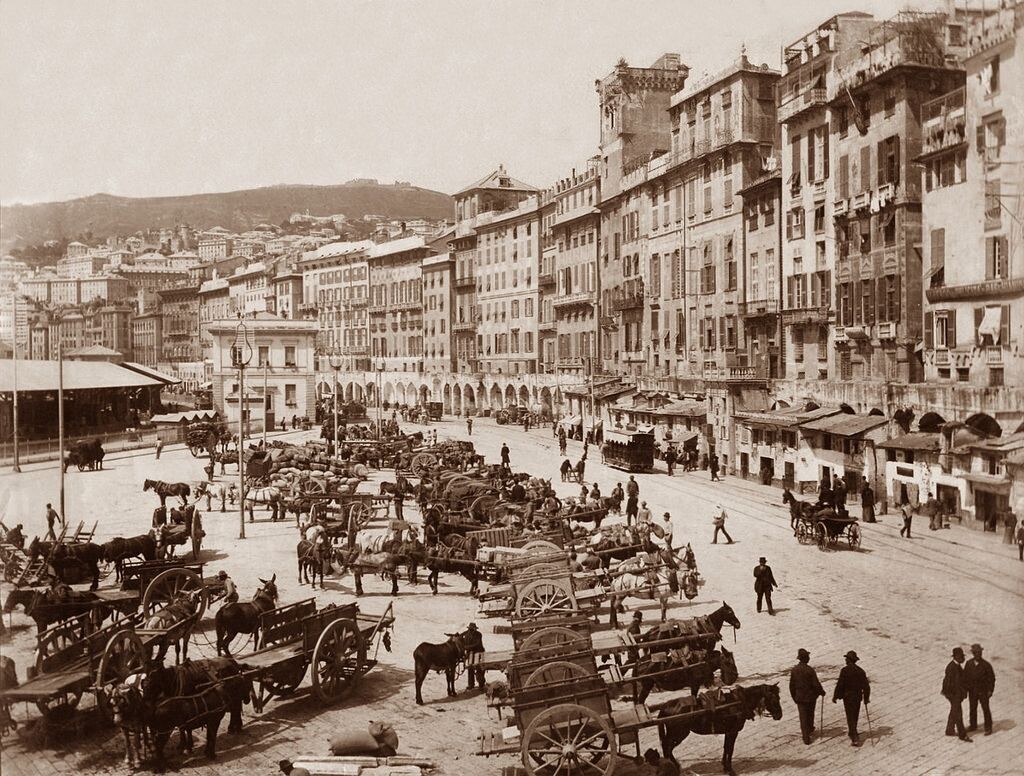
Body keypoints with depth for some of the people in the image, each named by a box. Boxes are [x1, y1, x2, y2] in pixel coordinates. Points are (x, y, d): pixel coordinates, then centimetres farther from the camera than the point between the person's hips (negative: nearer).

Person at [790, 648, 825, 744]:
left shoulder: (794, 670, -7)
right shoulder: (810, 670, -20)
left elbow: (792, 686, 2)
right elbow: (816, 684, -16)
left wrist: (794, 697, 15)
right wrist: (821, 692, 3)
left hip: (799, 698, 2)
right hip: (811, 697, -1)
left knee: (803, 717, 5)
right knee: (810, 714, 22)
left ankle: (806, 736, 0)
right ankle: (810, 729, 43)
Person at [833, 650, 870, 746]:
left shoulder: (845, 670, -16)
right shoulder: (860, 671, -2)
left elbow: (840, 684, -15)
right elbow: (866, 686, 0)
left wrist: (835, 696, -5)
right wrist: (866, 698, 12)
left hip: (848, 697, -5)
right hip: (858, 697, 5)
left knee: (850, 717, 0)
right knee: (855, 716, 21)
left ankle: (855, 739, -5)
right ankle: (852, 732, 40)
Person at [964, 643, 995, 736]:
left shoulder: (986, 665, -13)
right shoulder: (969, 663, -3)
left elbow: (991, 678, -8)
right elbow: (965, 676, 4)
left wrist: (990, 690, -12)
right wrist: (965, 689, 4)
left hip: (983, 691, -4)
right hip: (972, 691, 4)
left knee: (986, 709, 5)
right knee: (972, 708, 16)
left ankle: (988, 728, 19)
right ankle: (973, 726, 32)